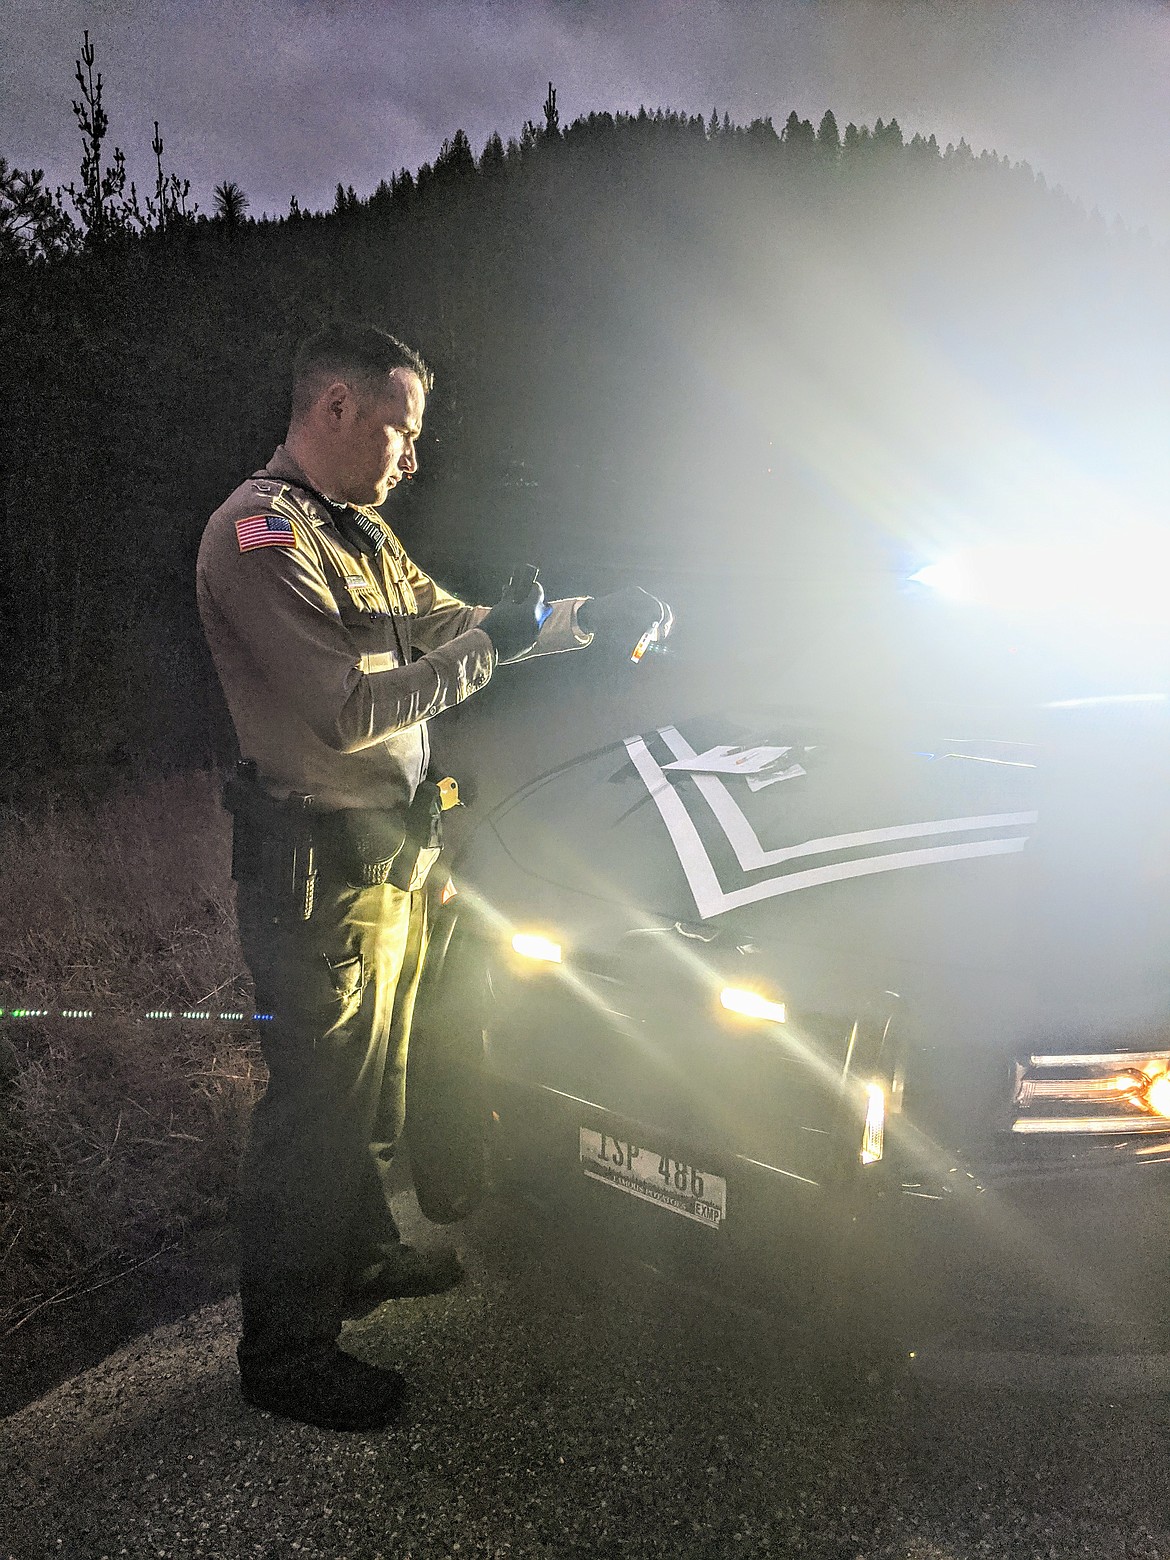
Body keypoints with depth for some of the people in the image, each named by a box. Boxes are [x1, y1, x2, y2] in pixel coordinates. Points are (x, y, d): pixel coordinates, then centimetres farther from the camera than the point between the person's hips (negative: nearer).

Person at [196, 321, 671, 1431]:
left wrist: (585, 617, 11)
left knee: (372, 1085, 22)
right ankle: (285, 1354, 21)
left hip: (388, 857, 10)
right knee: (316, 1103, 2)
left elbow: (445, 624, 20)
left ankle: (363, 1257, 44)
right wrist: (493, 645, -17)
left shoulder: (357, 532, 14)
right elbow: (350, 709, -26)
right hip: (321, 872, -10)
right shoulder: (258, 536, -18)